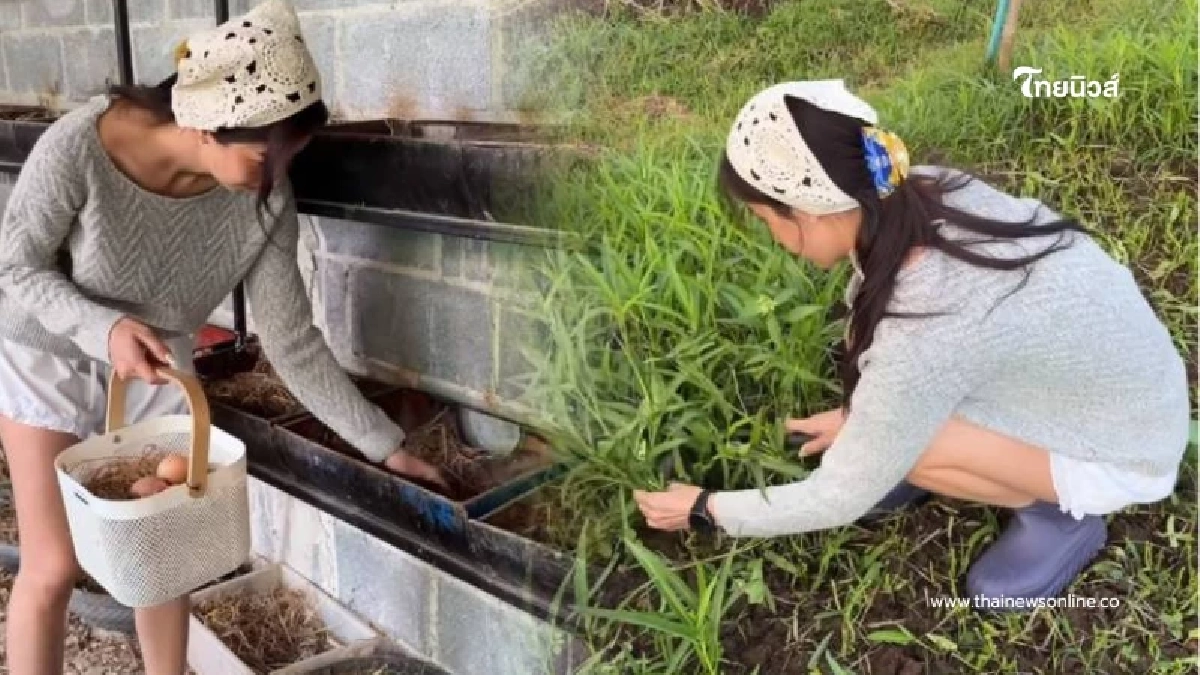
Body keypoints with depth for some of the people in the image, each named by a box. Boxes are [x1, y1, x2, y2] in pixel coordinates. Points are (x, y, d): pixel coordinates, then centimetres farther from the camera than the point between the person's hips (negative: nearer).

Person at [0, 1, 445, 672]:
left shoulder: (267, 200, -26)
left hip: (159, 366, 3)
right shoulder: (79, 147, -34)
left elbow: (292, 339, -18)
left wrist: (384, 443, -17)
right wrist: (105, 328, -38)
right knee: (55, 565, 1)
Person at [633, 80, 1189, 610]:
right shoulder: (925, 192, -17)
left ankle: (1061, 514, 1)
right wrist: (857, 414, 8)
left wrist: (706, 511, -11)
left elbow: (843, 500, -23)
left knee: (894, 438, -23)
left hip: (1124, 452, -6)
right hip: (1107, 363, 7)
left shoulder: (922, 338, -37)